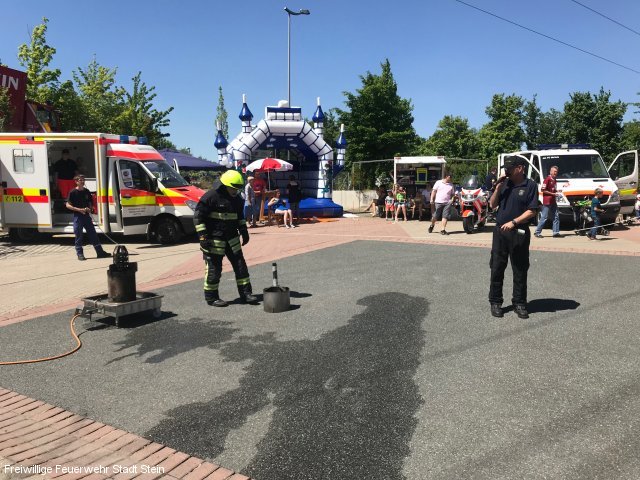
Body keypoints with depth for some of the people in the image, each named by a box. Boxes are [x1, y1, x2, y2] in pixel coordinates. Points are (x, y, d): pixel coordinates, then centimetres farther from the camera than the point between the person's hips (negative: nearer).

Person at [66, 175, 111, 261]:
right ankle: (80, 254, 9)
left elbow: (91, 203, 17)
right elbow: (68, 205, -7)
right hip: (77, 216, -4)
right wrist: (79, 209, -17)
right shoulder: (73, 192, -5)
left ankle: (100, 252, 8)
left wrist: (89, 208, -5)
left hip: (86, 216, 5)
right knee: (78, 236, 1)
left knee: (93, 234, 6)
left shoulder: (87, 192, 9)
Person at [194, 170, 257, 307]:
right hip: (214, 239, -7)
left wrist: (244, 231, 19)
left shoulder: (237, 198, 9)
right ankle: (211, 297, 15)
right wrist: (202, 236, -19)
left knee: (240, 265, 8)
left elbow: (240, 216, 24)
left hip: (232, 239, 7)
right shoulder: (211, 196, -14)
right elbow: (198, 216, -15)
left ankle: (245, 293, 18)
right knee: (214, 268, 0)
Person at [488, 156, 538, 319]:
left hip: (519, 233, -3)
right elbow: (493, 205, 8)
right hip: (500, 231, 3)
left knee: (520, 270, 6)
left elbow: (532, 211, -8)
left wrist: (513, 222, -18)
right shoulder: (504, 183, 7)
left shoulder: (530, 185, -4)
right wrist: (498, 188, -6)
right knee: (497, 268, 6)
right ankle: (495, 301, 16)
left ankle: (519, 303, 17)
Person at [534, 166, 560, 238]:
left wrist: (557, 191, 8)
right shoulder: (547, 179, -10)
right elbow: (543, 190, -15)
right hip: (547, 202, -8)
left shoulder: (554, 180, 15)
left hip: (553, 202, 8)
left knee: (556, 216, 5)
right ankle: (537, 232, 2)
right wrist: (552, 193, -15)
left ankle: (556, 232, 8)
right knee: (544, 218, -5)